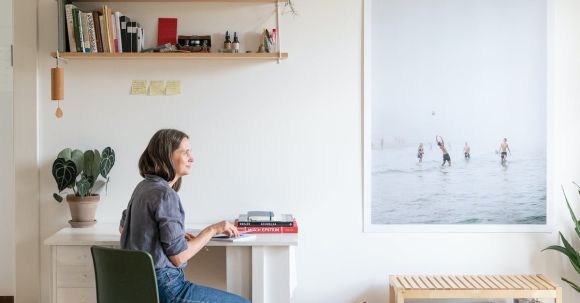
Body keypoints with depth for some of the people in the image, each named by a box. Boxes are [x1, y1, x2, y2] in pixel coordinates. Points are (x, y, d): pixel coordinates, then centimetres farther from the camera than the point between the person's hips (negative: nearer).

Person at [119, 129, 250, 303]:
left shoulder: (143, 187, 7)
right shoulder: (165, 194, -19)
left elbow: (123, 227, 24)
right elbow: (178, 257, -19)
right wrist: (212, 230, -8)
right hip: (165, 289, -9)